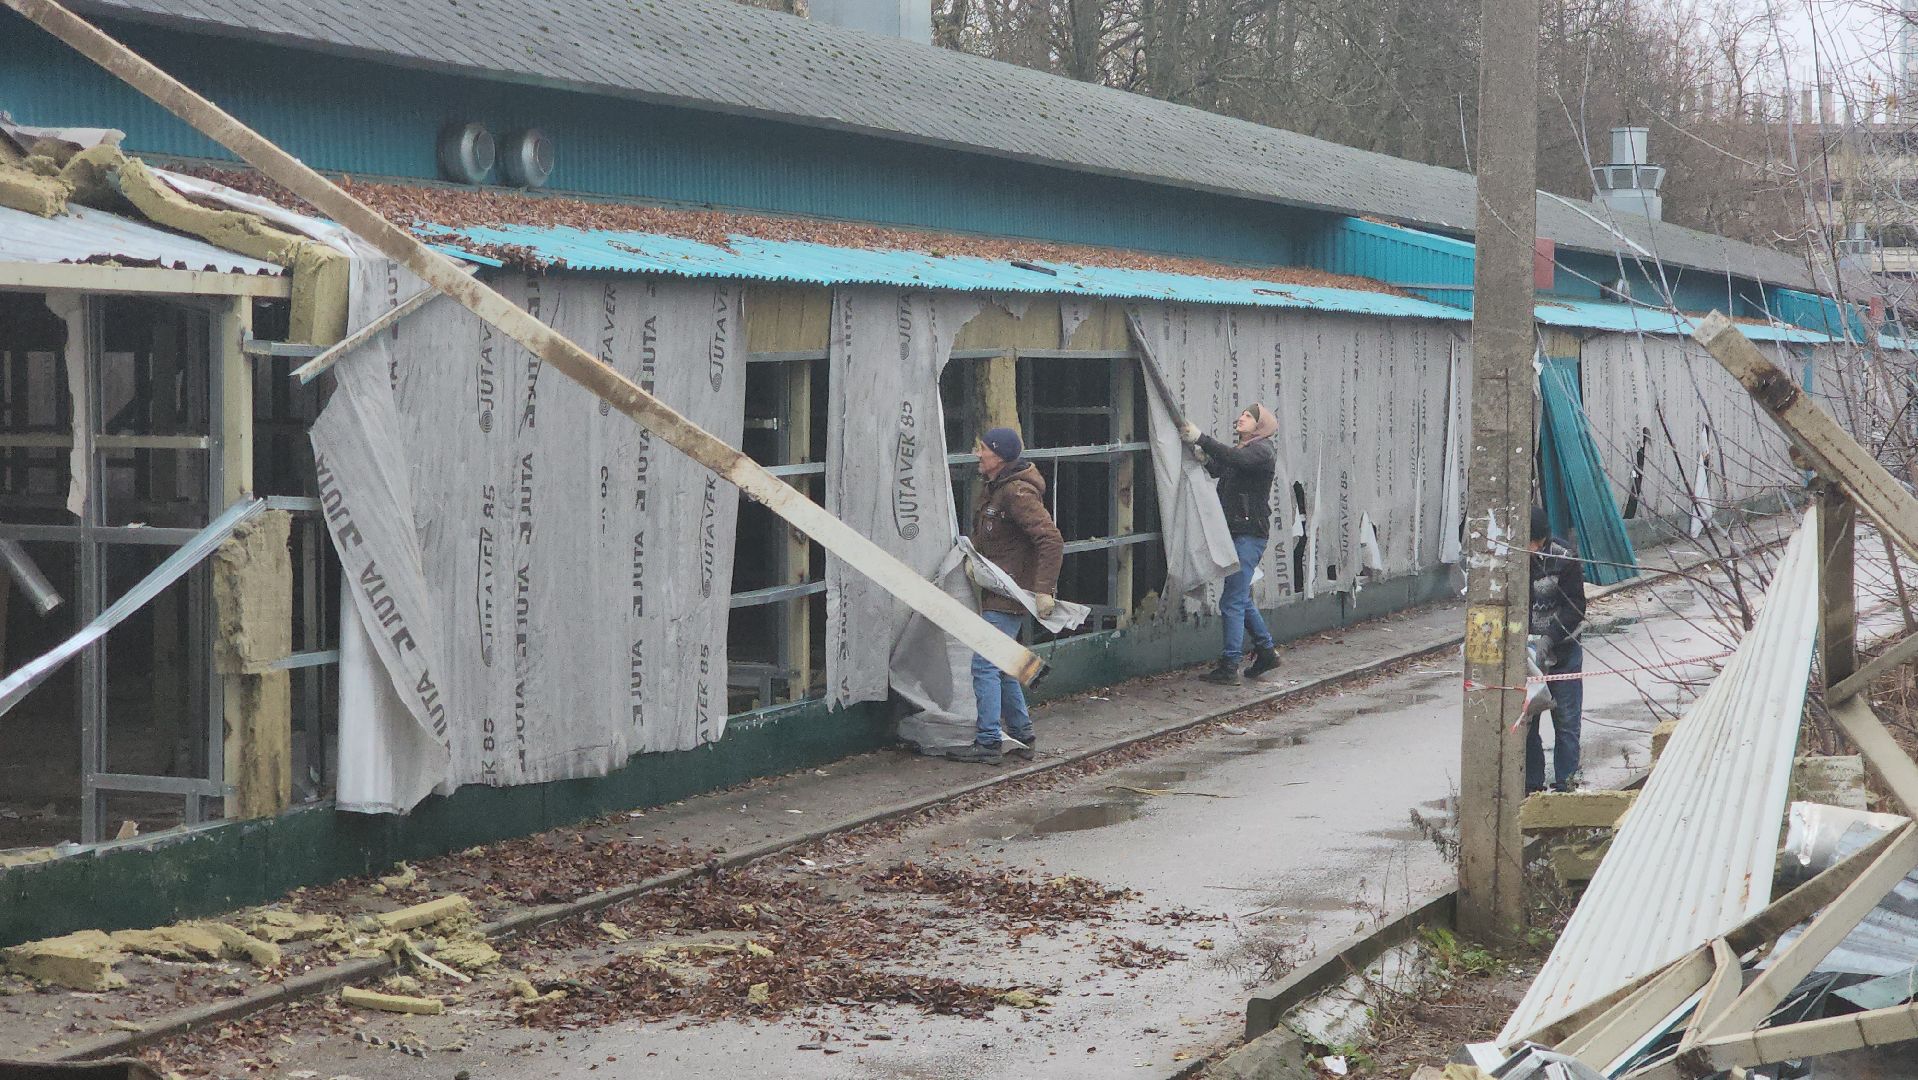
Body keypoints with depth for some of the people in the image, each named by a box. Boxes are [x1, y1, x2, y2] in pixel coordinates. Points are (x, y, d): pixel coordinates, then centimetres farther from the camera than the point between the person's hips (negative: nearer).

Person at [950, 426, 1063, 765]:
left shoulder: (1018, 493, -19)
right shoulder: (995, 489, 13)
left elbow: (1051, 540, -26)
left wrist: (1044, 589, -29)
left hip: (1009, 596, -11)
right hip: (997, 592, 11)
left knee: (985, 665, -10)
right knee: (1001, 667, 17)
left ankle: (987, 743, -6)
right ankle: (1022, 736, 25)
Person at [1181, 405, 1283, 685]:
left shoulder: (1262, 450, -9)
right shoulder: (1242, 450, 21)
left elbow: (1236, 459, -28)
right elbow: (1215, 468, 10)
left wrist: (1201, 439, -32)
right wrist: (1199, 454, -8)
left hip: (1250, 533, -10)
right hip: (1236, 533, 10)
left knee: (1232, 601, -10)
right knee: (1241, 598, 18)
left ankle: (1229, 667, -8)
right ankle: (1266, 651, 30)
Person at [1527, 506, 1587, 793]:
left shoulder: (1563, 559, -13)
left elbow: (1575, 608, -12)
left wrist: (1550, 638, -24)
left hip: (1563, 652, -2)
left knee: (1566, 722, 3)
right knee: (1526, 721, 6)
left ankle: (1565, 784, 12)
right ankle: (1531, 785, 16)